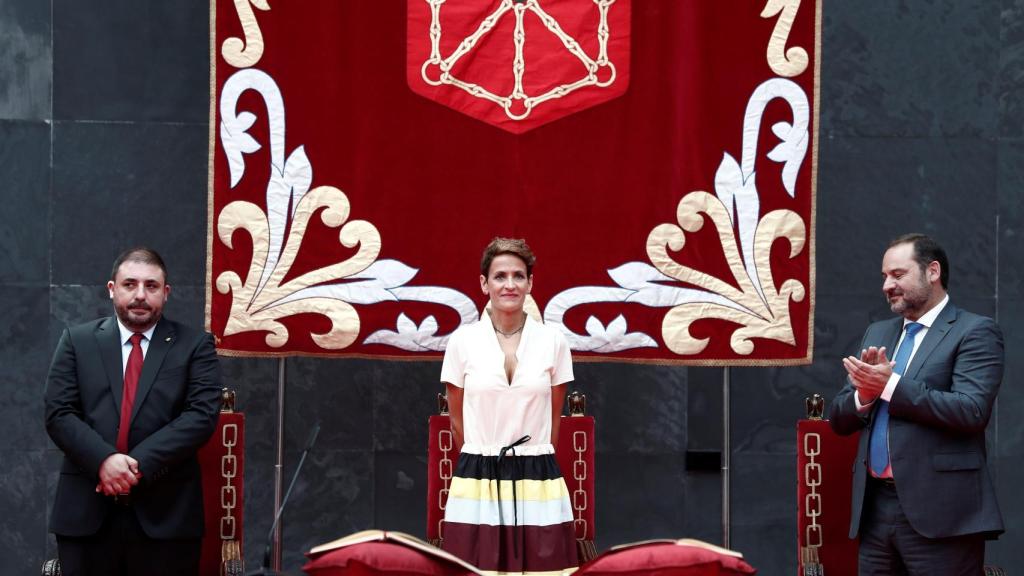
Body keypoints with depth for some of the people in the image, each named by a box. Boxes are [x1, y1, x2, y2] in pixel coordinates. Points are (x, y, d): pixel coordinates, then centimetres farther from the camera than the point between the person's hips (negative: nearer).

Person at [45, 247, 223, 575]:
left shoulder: (195, 346, 6)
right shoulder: (77, 341, 9)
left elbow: (202, 415, -5)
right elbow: (58, 414, 2)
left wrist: (140, 463, -15)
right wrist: (103, 459, -15)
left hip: (166, 511, -1)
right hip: (86, 510, 1)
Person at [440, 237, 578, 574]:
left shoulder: (553, 341, 3)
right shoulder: (462, 341, 1)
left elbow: (553, 420, 12)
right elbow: (457, 420, 10)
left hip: (537, 484, 1)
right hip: (478, 484, 0)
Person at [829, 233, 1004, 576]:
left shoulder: (975, 332, -2)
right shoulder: (877, 333, 18)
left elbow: (972, 411, -16)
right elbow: (840, 419, 16)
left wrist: (890, 386, -15)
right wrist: (864, 392, -6)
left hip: (939, 512, -6)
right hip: (876, 508, 6)